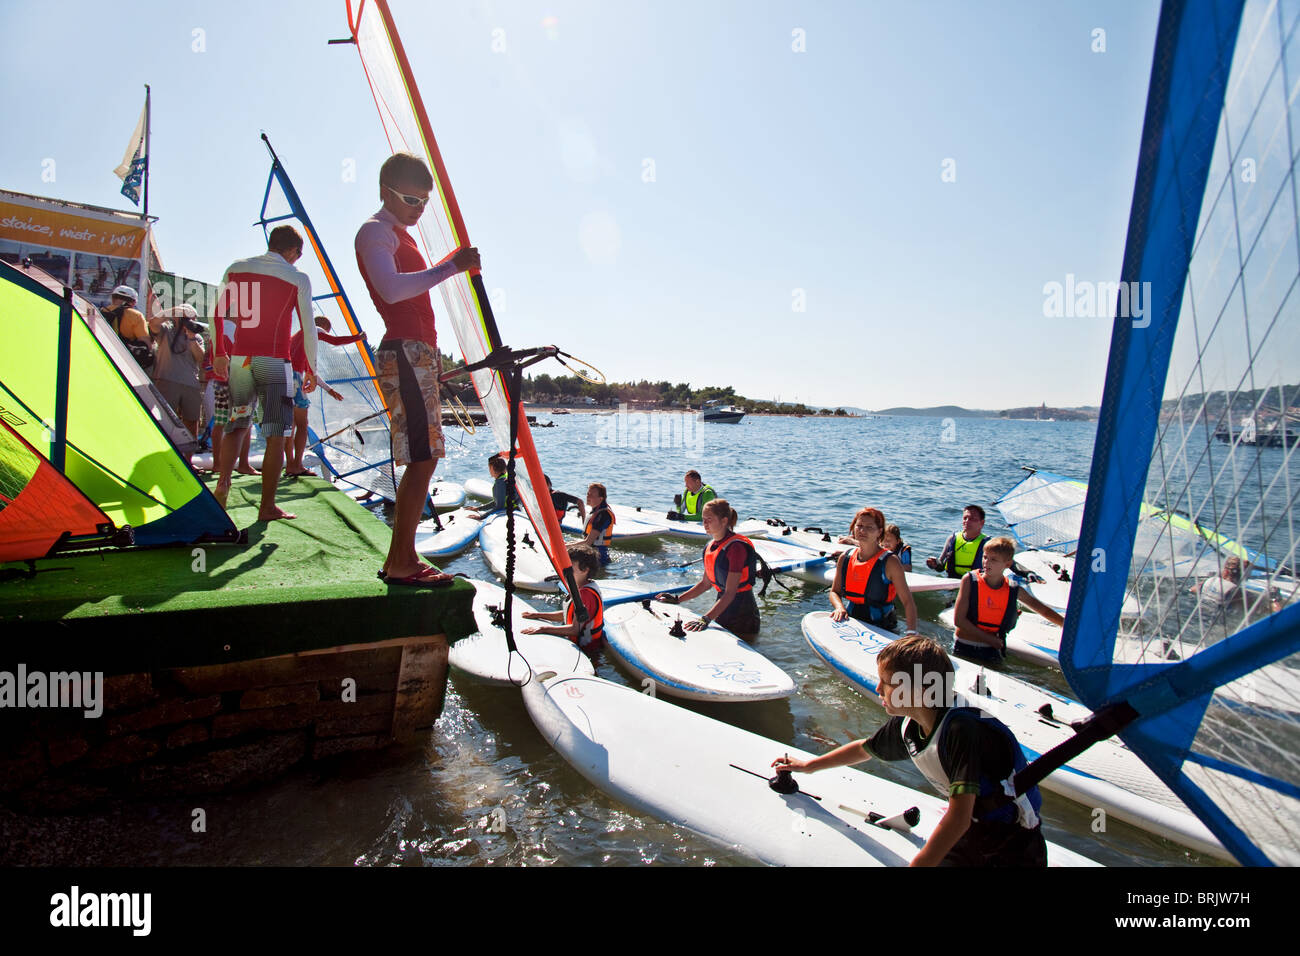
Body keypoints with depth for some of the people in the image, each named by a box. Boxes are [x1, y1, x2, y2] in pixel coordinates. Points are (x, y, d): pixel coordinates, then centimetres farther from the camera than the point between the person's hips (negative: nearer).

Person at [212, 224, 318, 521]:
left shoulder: (236, 269, 10)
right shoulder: (298, 279, 0)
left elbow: (217, 313, 13)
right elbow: (308, 328, 0)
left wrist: (219, 353, 23)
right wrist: (311, 368, 9)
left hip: (239, 359, 4)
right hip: (274, 362, -3)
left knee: (236, 424, 19)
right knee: (275, 435, 0)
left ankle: (222, 482, 3)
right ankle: (267, 506, 1)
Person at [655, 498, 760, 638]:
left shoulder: (736, 547, -20)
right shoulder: (710, 546, 5)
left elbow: (730, 593, -25)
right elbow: (706, 583, 16)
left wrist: (707, 618, -33)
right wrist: (678, 599, 11)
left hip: (742, 616, -7)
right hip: (720, 612, 7)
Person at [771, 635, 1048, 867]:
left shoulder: (962, 729, -29)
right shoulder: (906, 726, -6)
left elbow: (960, 817, -29)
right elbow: (865, 748, 13)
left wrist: (919, 863, -25)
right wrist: (808, 766, 22)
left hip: (1014, 848, -6)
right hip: (967, 831, 6)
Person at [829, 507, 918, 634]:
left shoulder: (890, 562, -9)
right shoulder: (845, 558, 4)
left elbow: (908, 601, -9)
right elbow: (834, 591, 14)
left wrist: (911, 633, -20)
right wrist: (839, 607, -7)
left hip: (880, 629, -4)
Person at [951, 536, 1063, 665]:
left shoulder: (1014, 591, -1)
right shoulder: (970, 581, -9)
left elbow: (1045, 611, 16)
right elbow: (959, 620, -12)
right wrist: (989, 638, -11)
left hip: (991, 651, 2)